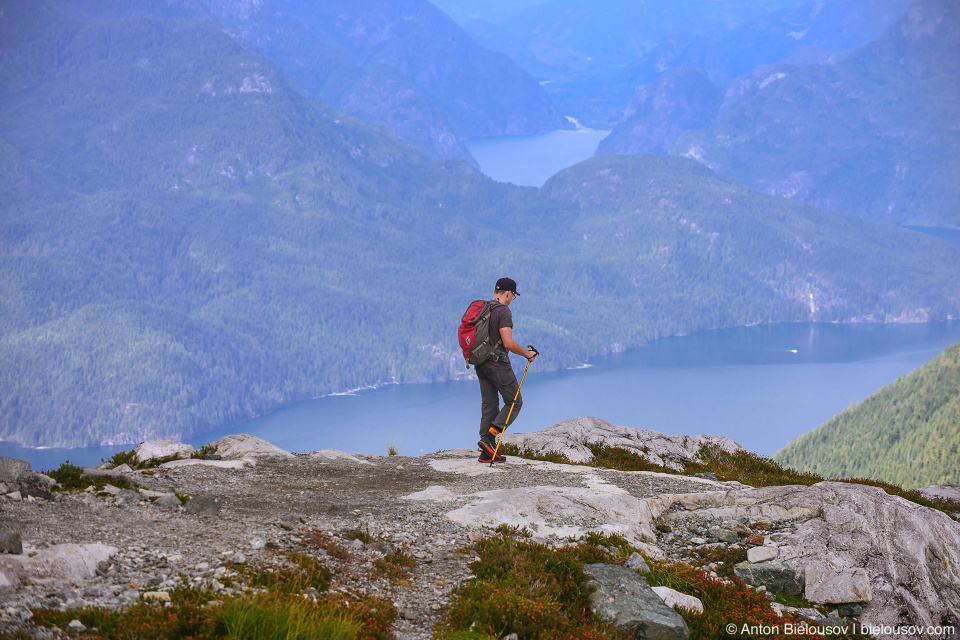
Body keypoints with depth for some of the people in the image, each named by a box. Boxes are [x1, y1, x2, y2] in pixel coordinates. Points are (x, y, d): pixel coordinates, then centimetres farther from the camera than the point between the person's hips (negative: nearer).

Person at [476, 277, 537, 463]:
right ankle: (489, 438, -9)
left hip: (481, 364, 8)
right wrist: (527, 354, -8)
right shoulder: (503, 311, -15)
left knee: (489, 405, 11)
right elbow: (508, 343, -22)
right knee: (514, 403, 5)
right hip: (498, 364, -8)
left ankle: (487, 453, 9)